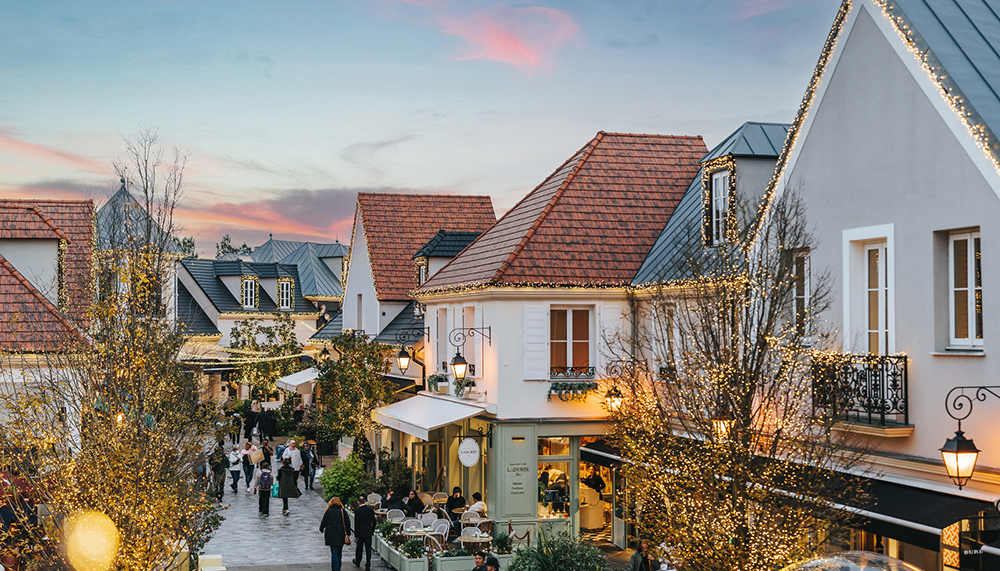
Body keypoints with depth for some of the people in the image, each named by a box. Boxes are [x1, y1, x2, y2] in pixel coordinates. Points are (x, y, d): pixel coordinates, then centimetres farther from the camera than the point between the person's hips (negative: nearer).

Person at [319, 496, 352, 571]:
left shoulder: (328, 511, -5)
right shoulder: (343, 511, 0)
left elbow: (324, 522, -1)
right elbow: (348, 523, 1)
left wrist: (321, 529, 19)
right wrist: (348, 533, 9)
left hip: (331, 535, -3)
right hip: (341, 535, 3)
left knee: (334, 552, -3)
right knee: (339, 552, 16)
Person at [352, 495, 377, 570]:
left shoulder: (357, 511, -13)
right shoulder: (370, 509, -5)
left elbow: (356, 524, -11)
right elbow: (374, 521, 0)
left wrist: (356, 535, -7)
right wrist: (373, 530, 14)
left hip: (360, 533, -2)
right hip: (368, 532, 2)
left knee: (359, 548, 17)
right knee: (368, 549, 4)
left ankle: (357, 562, 34)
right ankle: (368, 565, 3)